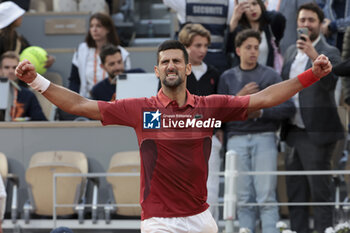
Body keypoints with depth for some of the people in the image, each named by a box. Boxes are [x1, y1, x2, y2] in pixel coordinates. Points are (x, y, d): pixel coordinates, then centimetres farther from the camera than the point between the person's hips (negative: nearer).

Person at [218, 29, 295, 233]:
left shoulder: (271, 75, 8)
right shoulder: (228, 77, 13)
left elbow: (288, 108, 0)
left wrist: (261, 112, -11)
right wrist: (238, 98, -7)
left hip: (264, 138, -2)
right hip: (237, 139, 2)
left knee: (266, 195, -9)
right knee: (243, 197, 0)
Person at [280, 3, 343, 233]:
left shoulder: (329, 53, -8)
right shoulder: (292, 51, 14)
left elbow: (328, 82, -26)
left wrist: (313, 55, -38)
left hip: (316, 132, -7)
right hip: (294, 131, 7)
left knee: (320, 190, -5)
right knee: (295, 191, 12)